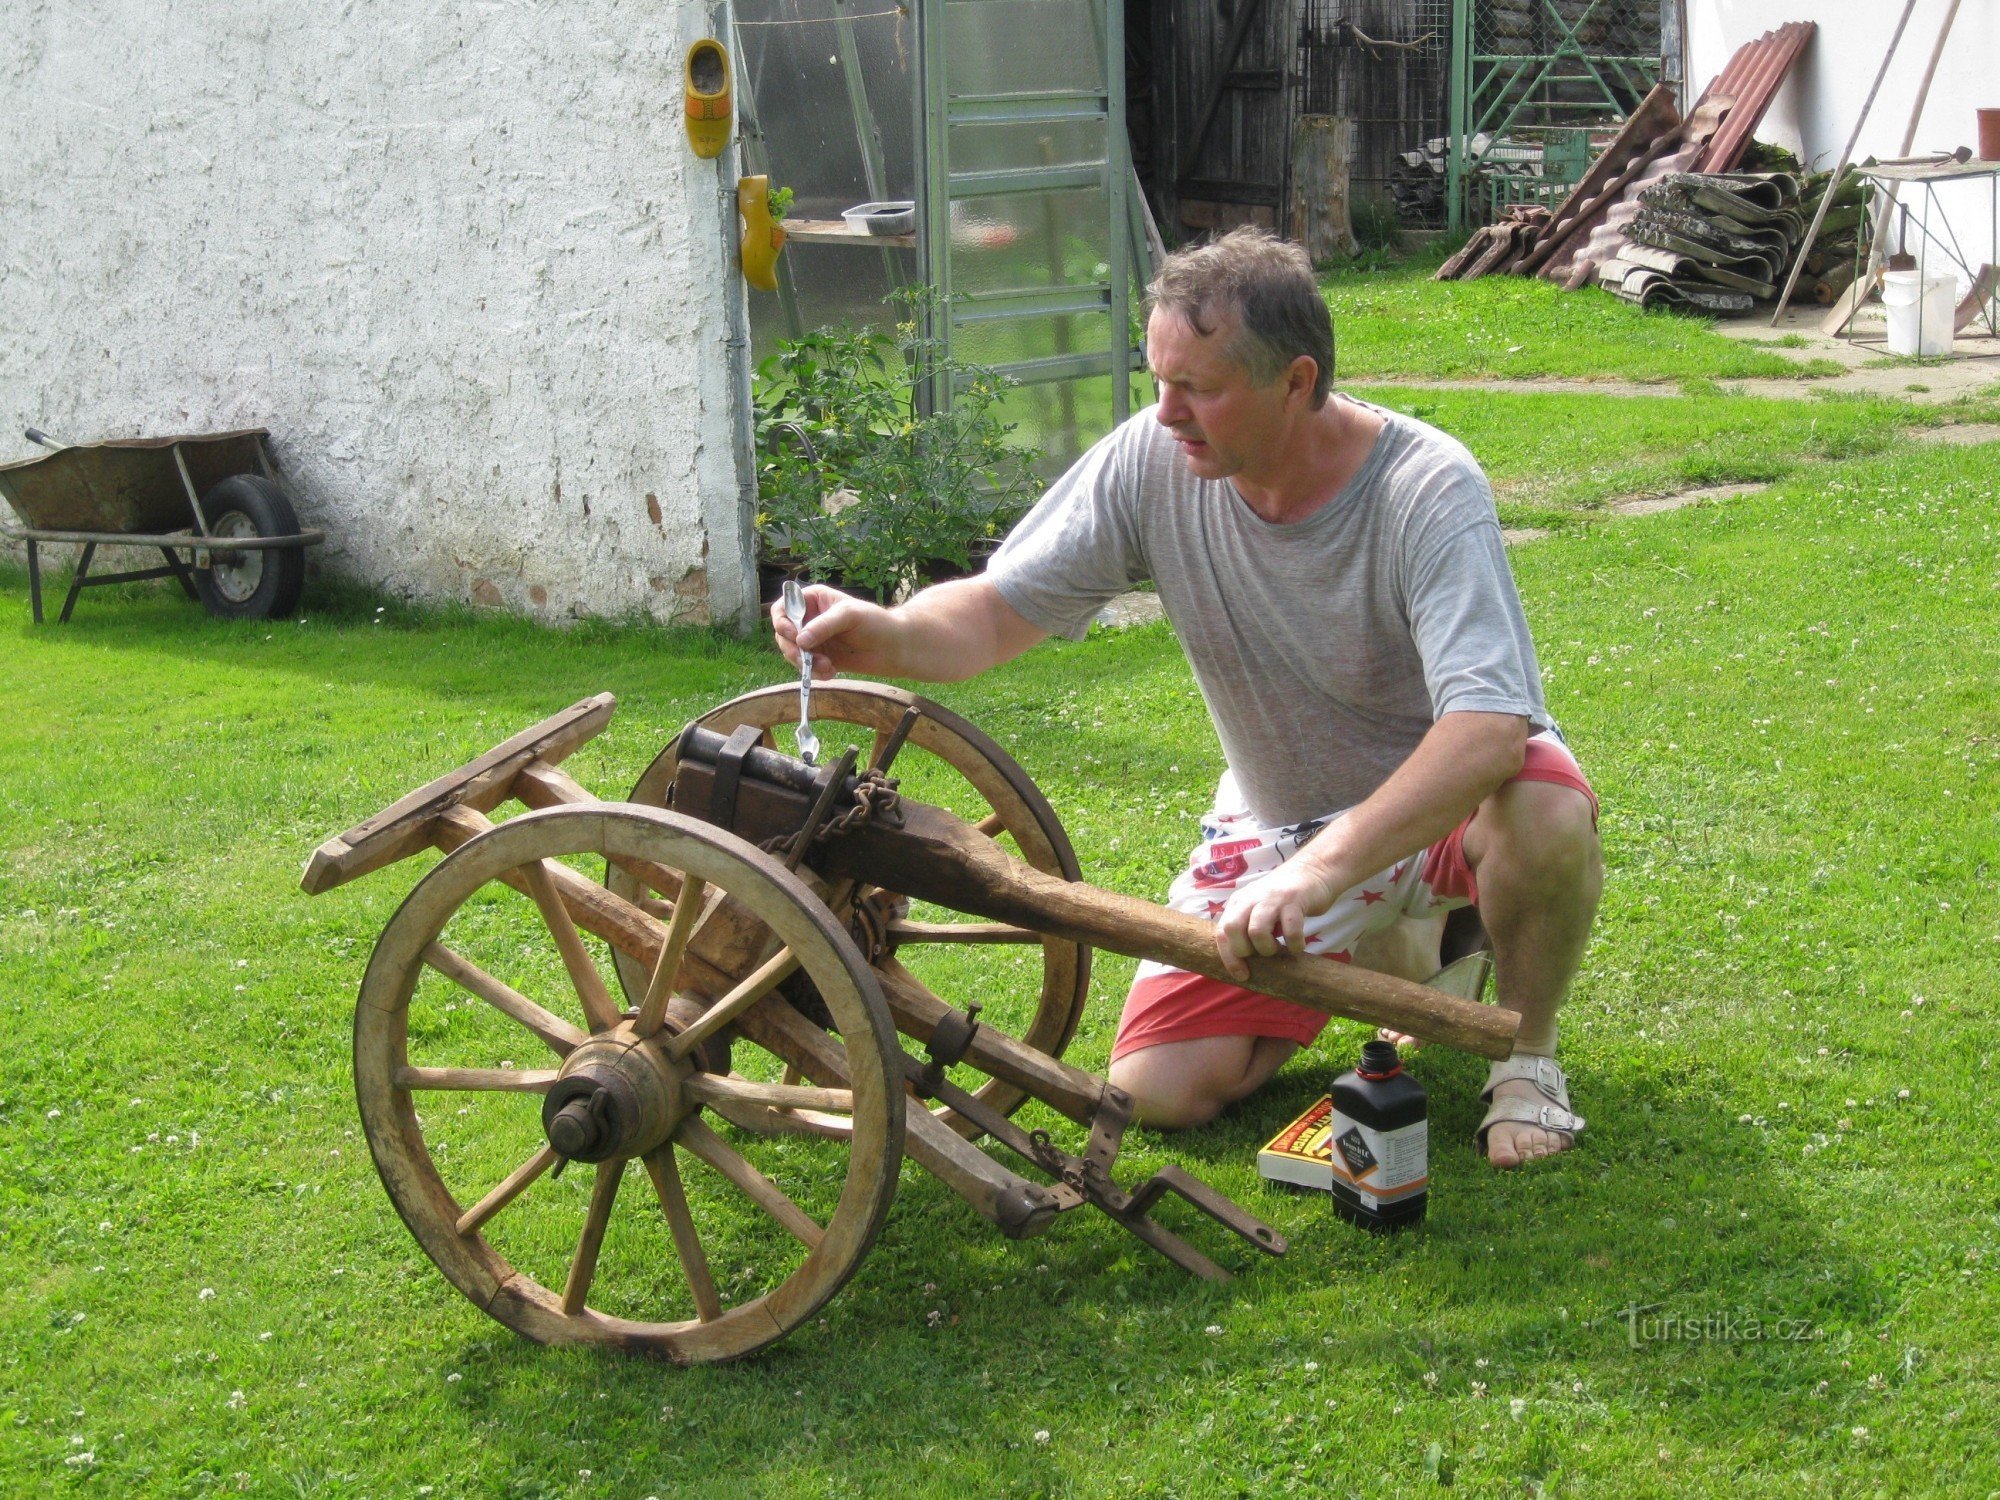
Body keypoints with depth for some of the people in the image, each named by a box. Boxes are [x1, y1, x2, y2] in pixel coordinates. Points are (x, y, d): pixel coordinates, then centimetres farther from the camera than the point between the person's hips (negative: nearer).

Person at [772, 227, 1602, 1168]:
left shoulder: (1428, 490, -29)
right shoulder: (1151, 461, -17)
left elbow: (1489, 729, -41)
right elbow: (998, 611, -12)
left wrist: (1323, 867, -54)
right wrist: (886, 636, -36)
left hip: (1443, 793, -4)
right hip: (1278, 816, 4)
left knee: (1548, 818, -39)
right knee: (1159, 1085, -9)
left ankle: (1527, 1051, -5)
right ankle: (1390, 946, 20)